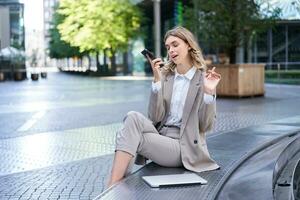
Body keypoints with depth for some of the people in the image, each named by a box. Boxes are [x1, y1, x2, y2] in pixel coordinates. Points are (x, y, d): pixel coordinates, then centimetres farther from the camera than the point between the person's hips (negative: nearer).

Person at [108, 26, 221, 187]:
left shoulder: (204, 79, -1)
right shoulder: (165, 75, 9)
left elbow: (206, 125, -5)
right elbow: (155, 117, -3)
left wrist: (209, 92, -20)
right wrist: (157, 79, -11)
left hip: (182, 146, -4)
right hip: (159, 136, 4)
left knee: (129, 136, -26)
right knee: (133, 117, -27)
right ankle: (113, 187, -28)